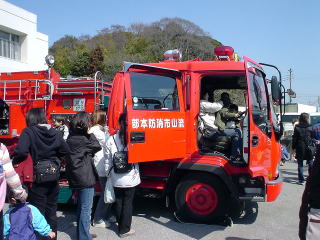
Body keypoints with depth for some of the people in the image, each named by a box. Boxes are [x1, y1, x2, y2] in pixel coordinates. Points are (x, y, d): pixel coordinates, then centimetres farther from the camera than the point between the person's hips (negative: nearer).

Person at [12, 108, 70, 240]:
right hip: (54, 178, 5)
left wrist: (14, 162, -6)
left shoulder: (28, 132, -12)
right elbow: (65, 151, 3)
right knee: (51, 211, 19)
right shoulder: (56, 133, 1)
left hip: (38, 179, -5)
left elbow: (21, 152, -24)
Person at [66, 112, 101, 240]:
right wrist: (90, 133, -10)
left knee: (81, 207, 20)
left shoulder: (72, 137, 9)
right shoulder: (82, 139, -18)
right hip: (85, 178, -9)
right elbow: (97, 146, -14)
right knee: (86, 209, -1)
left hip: (77, 178, 9)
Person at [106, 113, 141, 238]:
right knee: (128, 202, 7)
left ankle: (120, 225, 28)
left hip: (116, 178, 3)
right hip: (130, 177, -2)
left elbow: (108, 160, 0)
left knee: (118, 201, 15)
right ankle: (125, 230, 15)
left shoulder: (111, 139, -4)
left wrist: (109, 173, 12)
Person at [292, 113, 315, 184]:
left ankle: (301, 180, 4)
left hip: (300, 148, -1)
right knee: (310, 163, 12)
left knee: (300, 164, 5)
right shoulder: (310, 127, -3)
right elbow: (313, 138, 3)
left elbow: (294, 139, -2)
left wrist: (293, 147, 6)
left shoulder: (297, 127, -5)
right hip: (308, 148, 1)